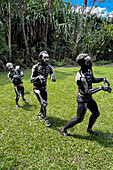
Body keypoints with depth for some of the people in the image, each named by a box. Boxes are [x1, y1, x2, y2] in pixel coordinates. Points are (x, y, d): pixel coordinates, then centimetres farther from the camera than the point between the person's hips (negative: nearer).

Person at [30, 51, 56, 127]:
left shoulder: (49, 67, -9)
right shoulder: (36, 67, -20)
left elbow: (54, 79, -7)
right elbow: (31, 80, -17)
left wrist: (53, 77, -32)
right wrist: (38, 77, -37)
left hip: (44, 88, 5)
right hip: (37, 88, -5)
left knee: (45, 103, 13)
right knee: (43, 104, -10)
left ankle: (40, 114, 41)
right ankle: (46, 119, 11)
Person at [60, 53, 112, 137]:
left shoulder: (89, 70, -3)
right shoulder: (80, 77, -31)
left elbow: (93, 80, 13)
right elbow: (87, 91, -28)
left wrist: (103, 79, -2)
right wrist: (101, 88, -28)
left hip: (89, 97, 9)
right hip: (83, 99, -9)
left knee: (96, 113, 19)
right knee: (79, 119, 1)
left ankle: (89, 129, 42)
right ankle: (63, 129, 22)